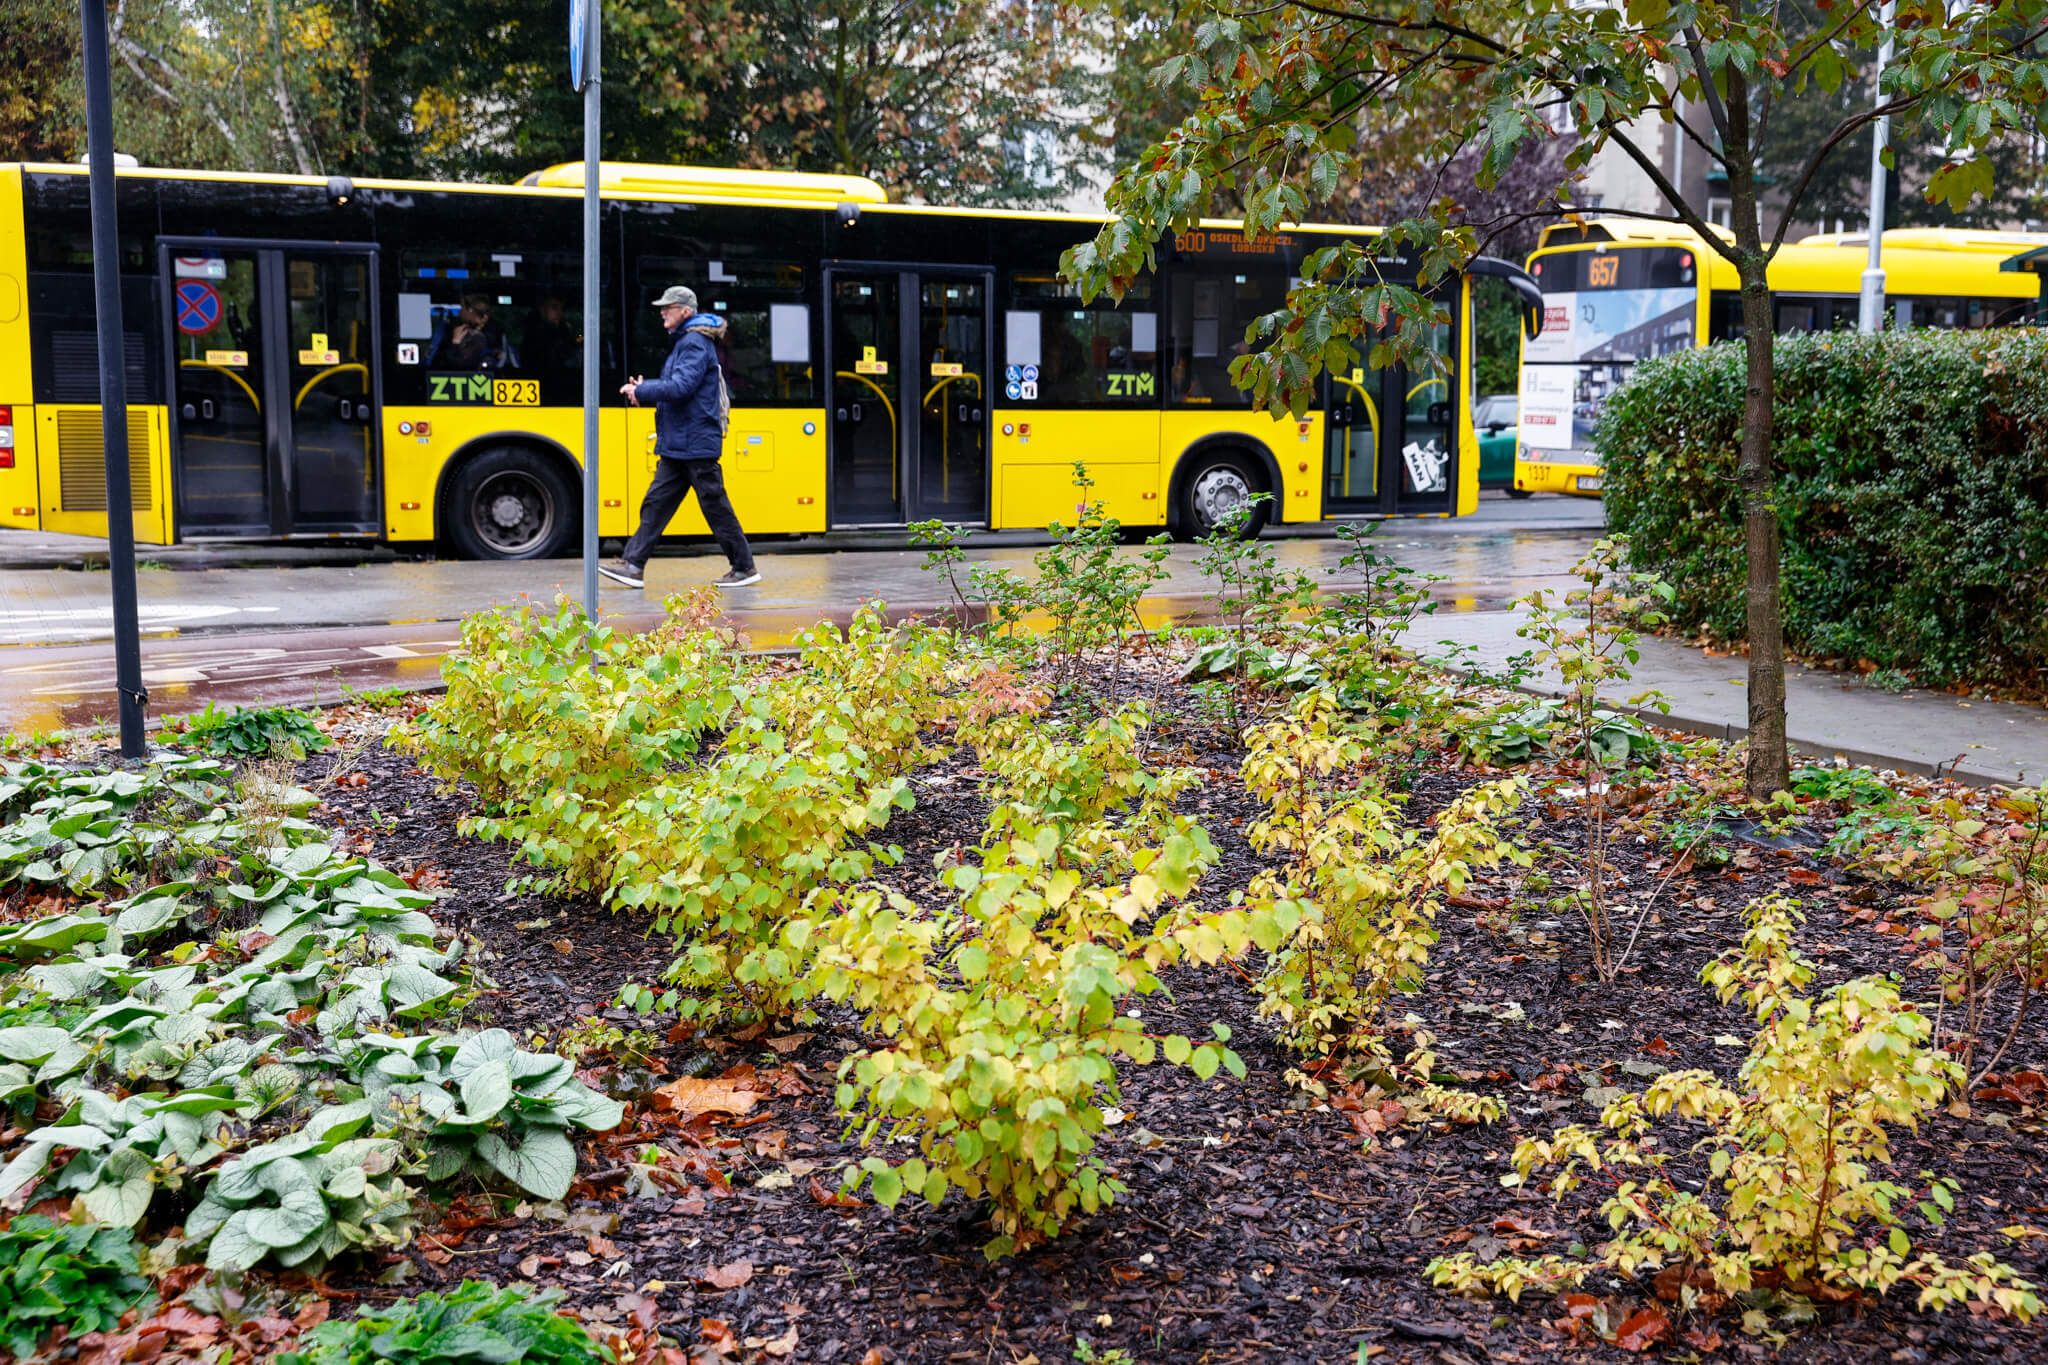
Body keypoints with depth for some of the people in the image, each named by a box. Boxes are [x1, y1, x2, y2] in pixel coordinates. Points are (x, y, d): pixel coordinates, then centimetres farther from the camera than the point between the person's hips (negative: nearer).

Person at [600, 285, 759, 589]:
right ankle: (632, 565, 5)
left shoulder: (696, 343, -13)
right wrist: (644, 388, 6)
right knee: (656, 503, 5)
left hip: (696, 446, -10)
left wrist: (641, 390, -14)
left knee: (715, 506, -2)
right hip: (677, 446, 10)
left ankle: (745, 567, 8)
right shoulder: (684, 342, 18)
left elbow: (681, 387, -24)